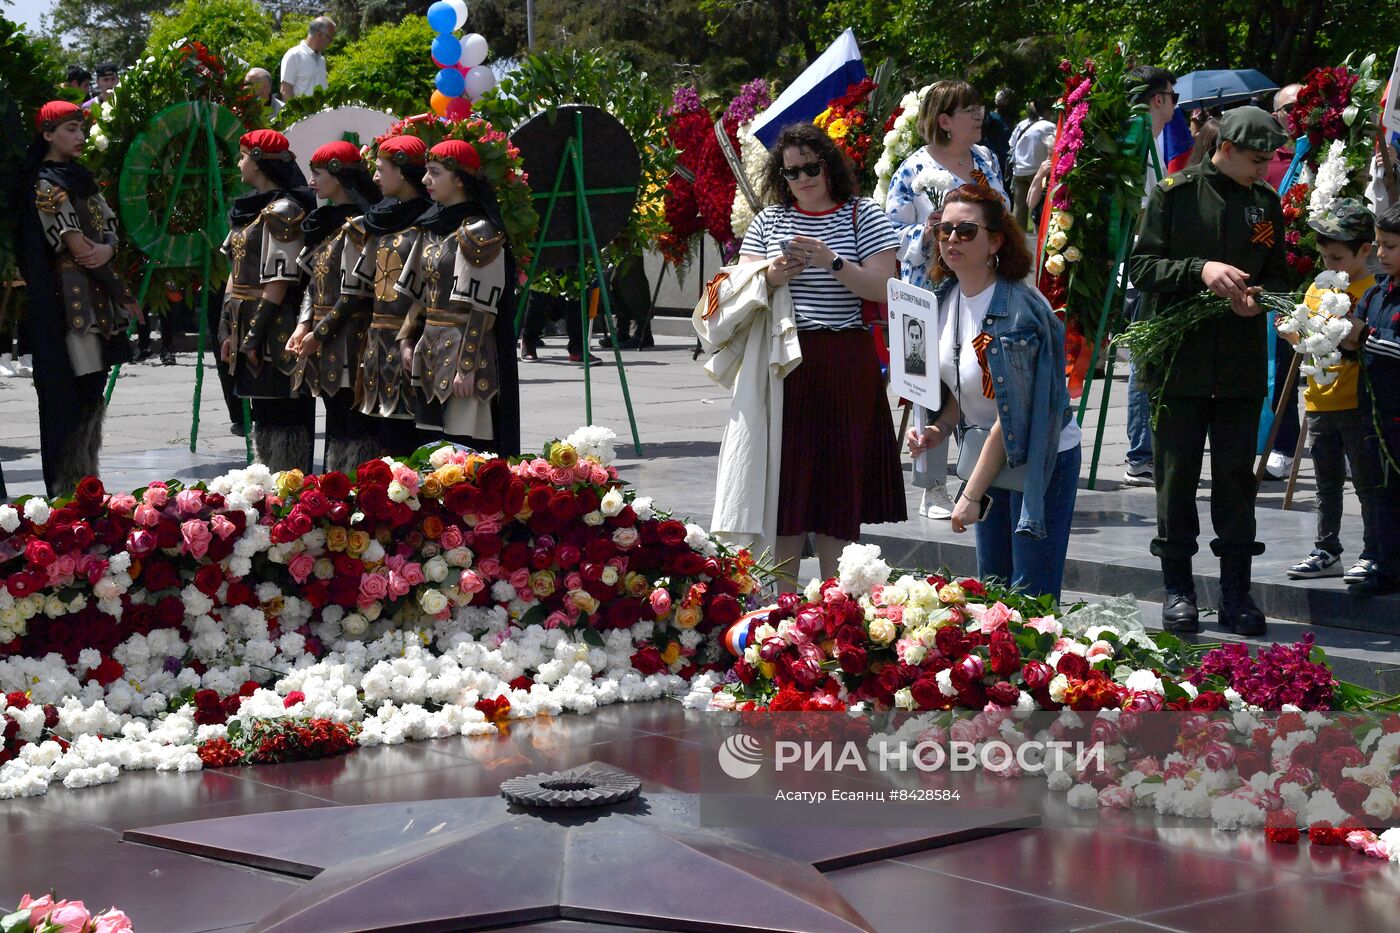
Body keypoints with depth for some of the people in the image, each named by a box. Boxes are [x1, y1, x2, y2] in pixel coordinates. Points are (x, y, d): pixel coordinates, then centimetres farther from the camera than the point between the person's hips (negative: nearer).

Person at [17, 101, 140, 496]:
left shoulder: (80, 178, 17)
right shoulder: (46, 185, -9)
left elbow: (110, 226, 12)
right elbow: (77, 247, -13)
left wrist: (107, 248, -14)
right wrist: (124, 295, -7)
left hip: (96, 300, 8)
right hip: (68, 299, -8)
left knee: (92, 392, 10)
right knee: (70, 396, -8)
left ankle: (86, 484, 16)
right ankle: (66, 491, -5)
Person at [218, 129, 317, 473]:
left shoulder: (283, 210, -12)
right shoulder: (248, 208, 16)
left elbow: (280, 279, -17)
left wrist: (256, 333, -18)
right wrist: (228, 328, 12)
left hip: (276, 333, -9)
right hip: (249, 328, 9)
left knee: (283, 416, -6)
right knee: (262, 416, 13)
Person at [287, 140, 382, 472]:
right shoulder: (323, 221, 16)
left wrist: (321, 333, -12)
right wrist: (304, 325, 4)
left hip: (348, 343, -9)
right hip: (322, 341, 9)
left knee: (354, 425, -7)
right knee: (335, 422, 13)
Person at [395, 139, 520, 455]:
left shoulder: (478, 233, -11)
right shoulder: (433, 229, 14)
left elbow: (480, 308, -15)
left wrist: (467, 366, -18)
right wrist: (408, 340, 9)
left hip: (465, 352, -8)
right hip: (432, 355, 8)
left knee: (465, 445, -9)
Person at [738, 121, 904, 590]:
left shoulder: (862, 214, 3)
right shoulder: (769, 219, 12)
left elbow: (882, 289, -5)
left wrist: (832, 262, -18)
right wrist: (772, 276, -13)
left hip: (844, 366, -2)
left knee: (839, 478, 0)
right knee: (786, 474, 2)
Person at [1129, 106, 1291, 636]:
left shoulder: (1266, 203, 10)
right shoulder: (1173, 194, -2)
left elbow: (1278, 276, 15)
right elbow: (1141, 266, -6)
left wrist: (1261, 296, -9)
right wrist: (1199, 270, -21)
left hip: (1242, 366, 3)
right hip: (1179, 359, -3)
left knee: (1237, 475, 5)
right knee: (1177, 473, 3)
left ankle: (1236, 593, 12)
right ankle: (1177, 588, 13)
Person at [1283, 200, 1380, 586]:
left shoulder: (1373, 290, -9)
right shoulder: (1317, 288, 12)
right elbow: (1306, 339, 15)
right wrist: (1293, 332, -6)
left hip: (1358, 404, -7)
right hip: (1320, 401, 7)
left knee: (1367, 481, 0)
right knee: (1327, 482, 14)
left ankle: (1373, 554, 7)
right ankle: (1326, 551, 22)